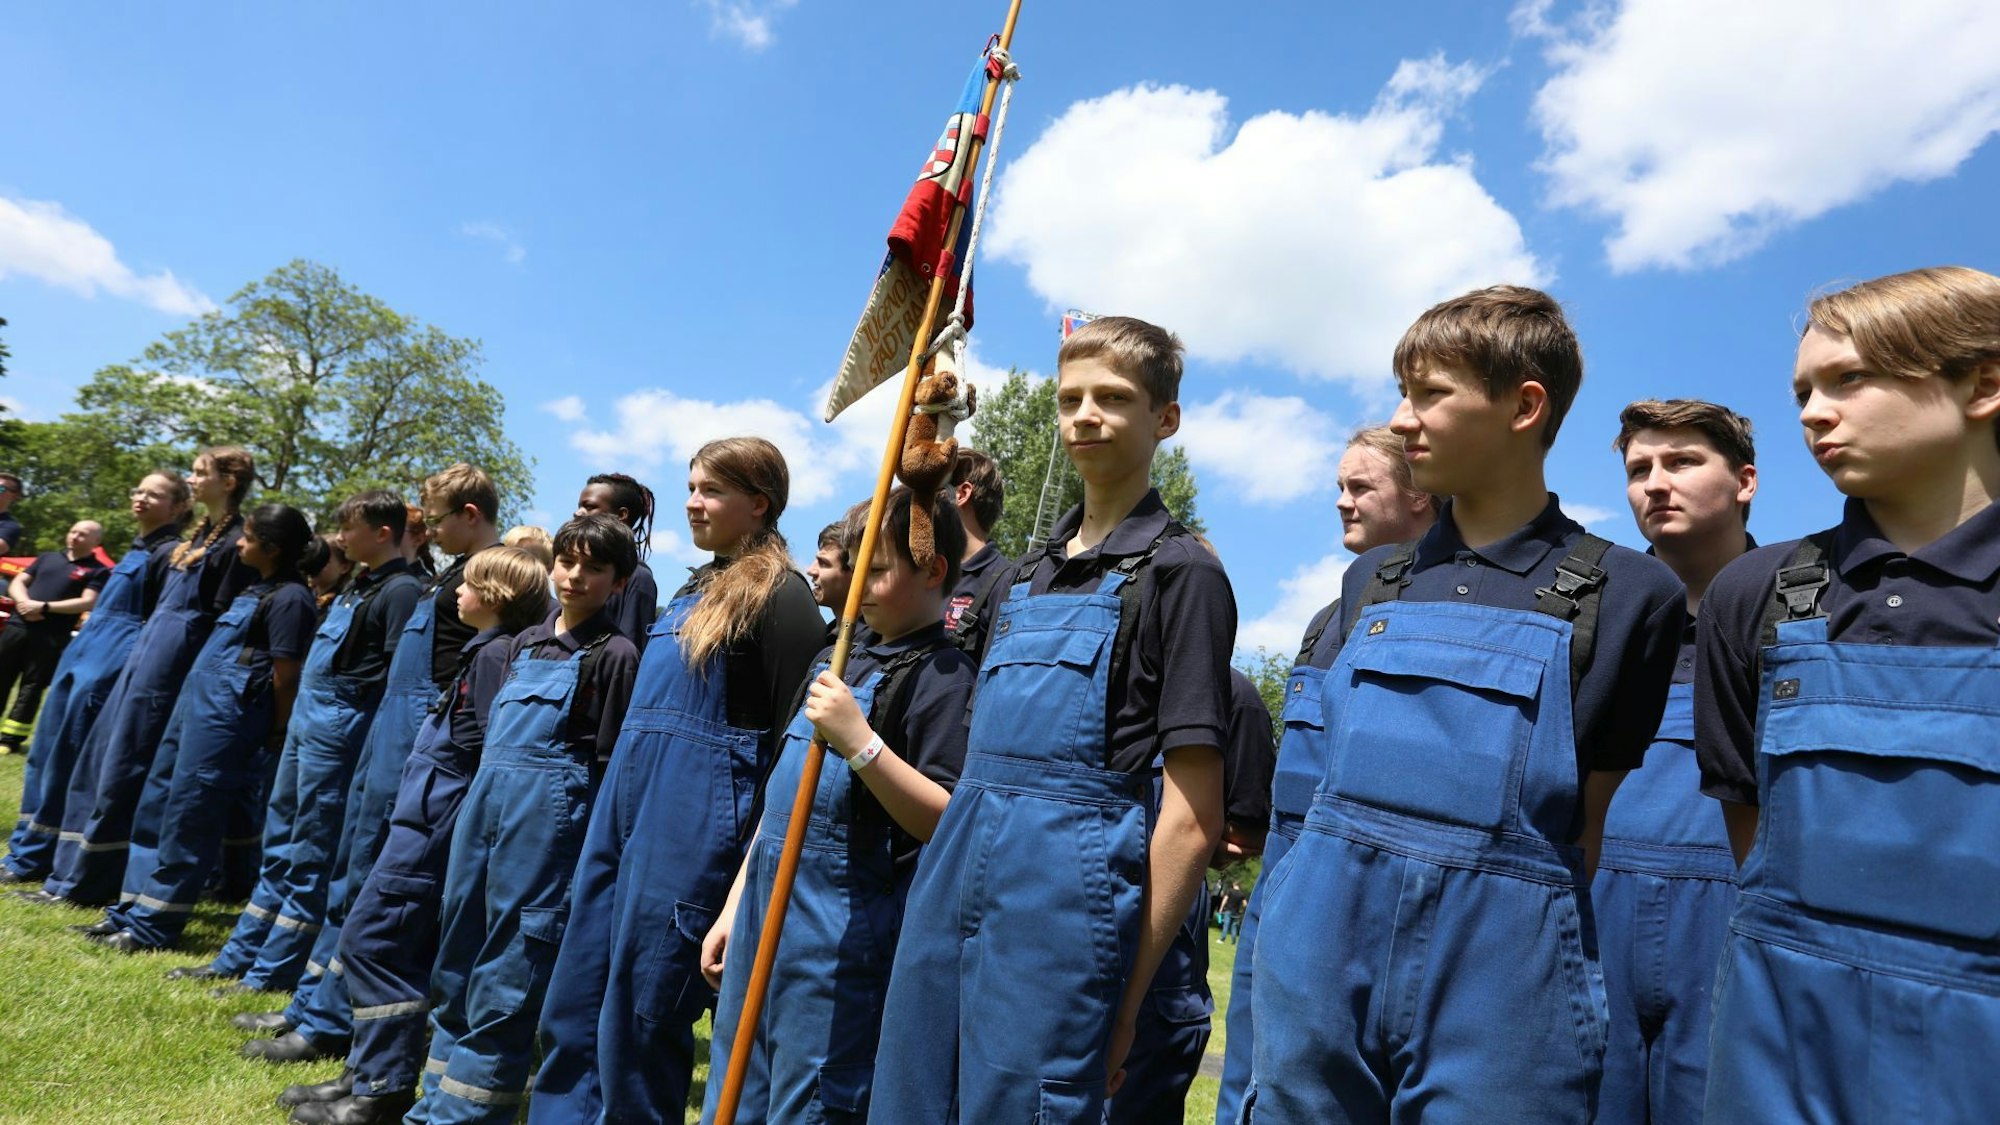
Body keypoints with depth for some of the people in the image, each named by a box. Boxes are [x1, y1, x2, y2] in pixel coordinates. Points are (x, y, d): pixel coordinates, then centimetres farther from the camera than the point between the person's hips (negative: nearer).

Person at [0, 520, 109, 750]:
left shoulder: (98, 571, 1)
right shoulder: (47, 557, 16)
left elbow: (88, 602, -10)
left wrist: (45, 607, -16)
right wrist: (24, 603, -7)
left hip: (51, 637, -4)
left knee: (31, 688, 1)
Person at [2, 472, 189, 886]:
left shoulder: (169, 554, -12)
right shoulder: (137, 549, 16)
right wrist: (80, 649, 22)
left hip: (109, 667, -10)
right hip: (82, 655, 10)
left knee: (66, 763, -2)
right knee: (45, 754, 13)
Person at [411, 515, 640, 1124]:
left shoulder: (615, 653, -5)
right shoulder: (525, 642, 15)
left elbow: (610, 759, -6)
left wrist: (595, 841, -8)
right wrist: (480, 797, 16)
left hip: (552, 806, -7)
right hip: (486, 794, 8)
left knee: (508, 974, -2)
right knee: (457, 956, 15)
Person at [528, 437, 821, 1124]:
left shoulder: (780, 595, -10)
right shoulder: (693, 590, 16)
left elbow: (797, 738, -13)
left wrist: (759, 869, -14)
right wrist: (616, 811, 21)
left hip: (694, 827, -9)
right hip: (622, 813, 9)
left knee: (638, 1026, 2)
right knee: (573, 1009, 16)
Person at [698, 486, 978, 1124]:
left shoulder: (943, 675, -10)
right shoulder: (837, 664, 15)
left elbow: (946, 822, -19)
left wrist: (860, 742, -29)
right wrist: (732, 908, 17)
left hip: (842, 925, -8)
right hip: (766, 904, 8)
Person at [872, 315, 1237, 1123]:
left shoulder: (1180, 574, -5)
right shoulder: (1028, 574, 16)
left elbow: (1191, 821, -9)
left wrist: (1123, 1004, -9)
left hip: (1068, 898, -7)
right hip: (953, 886, 7)